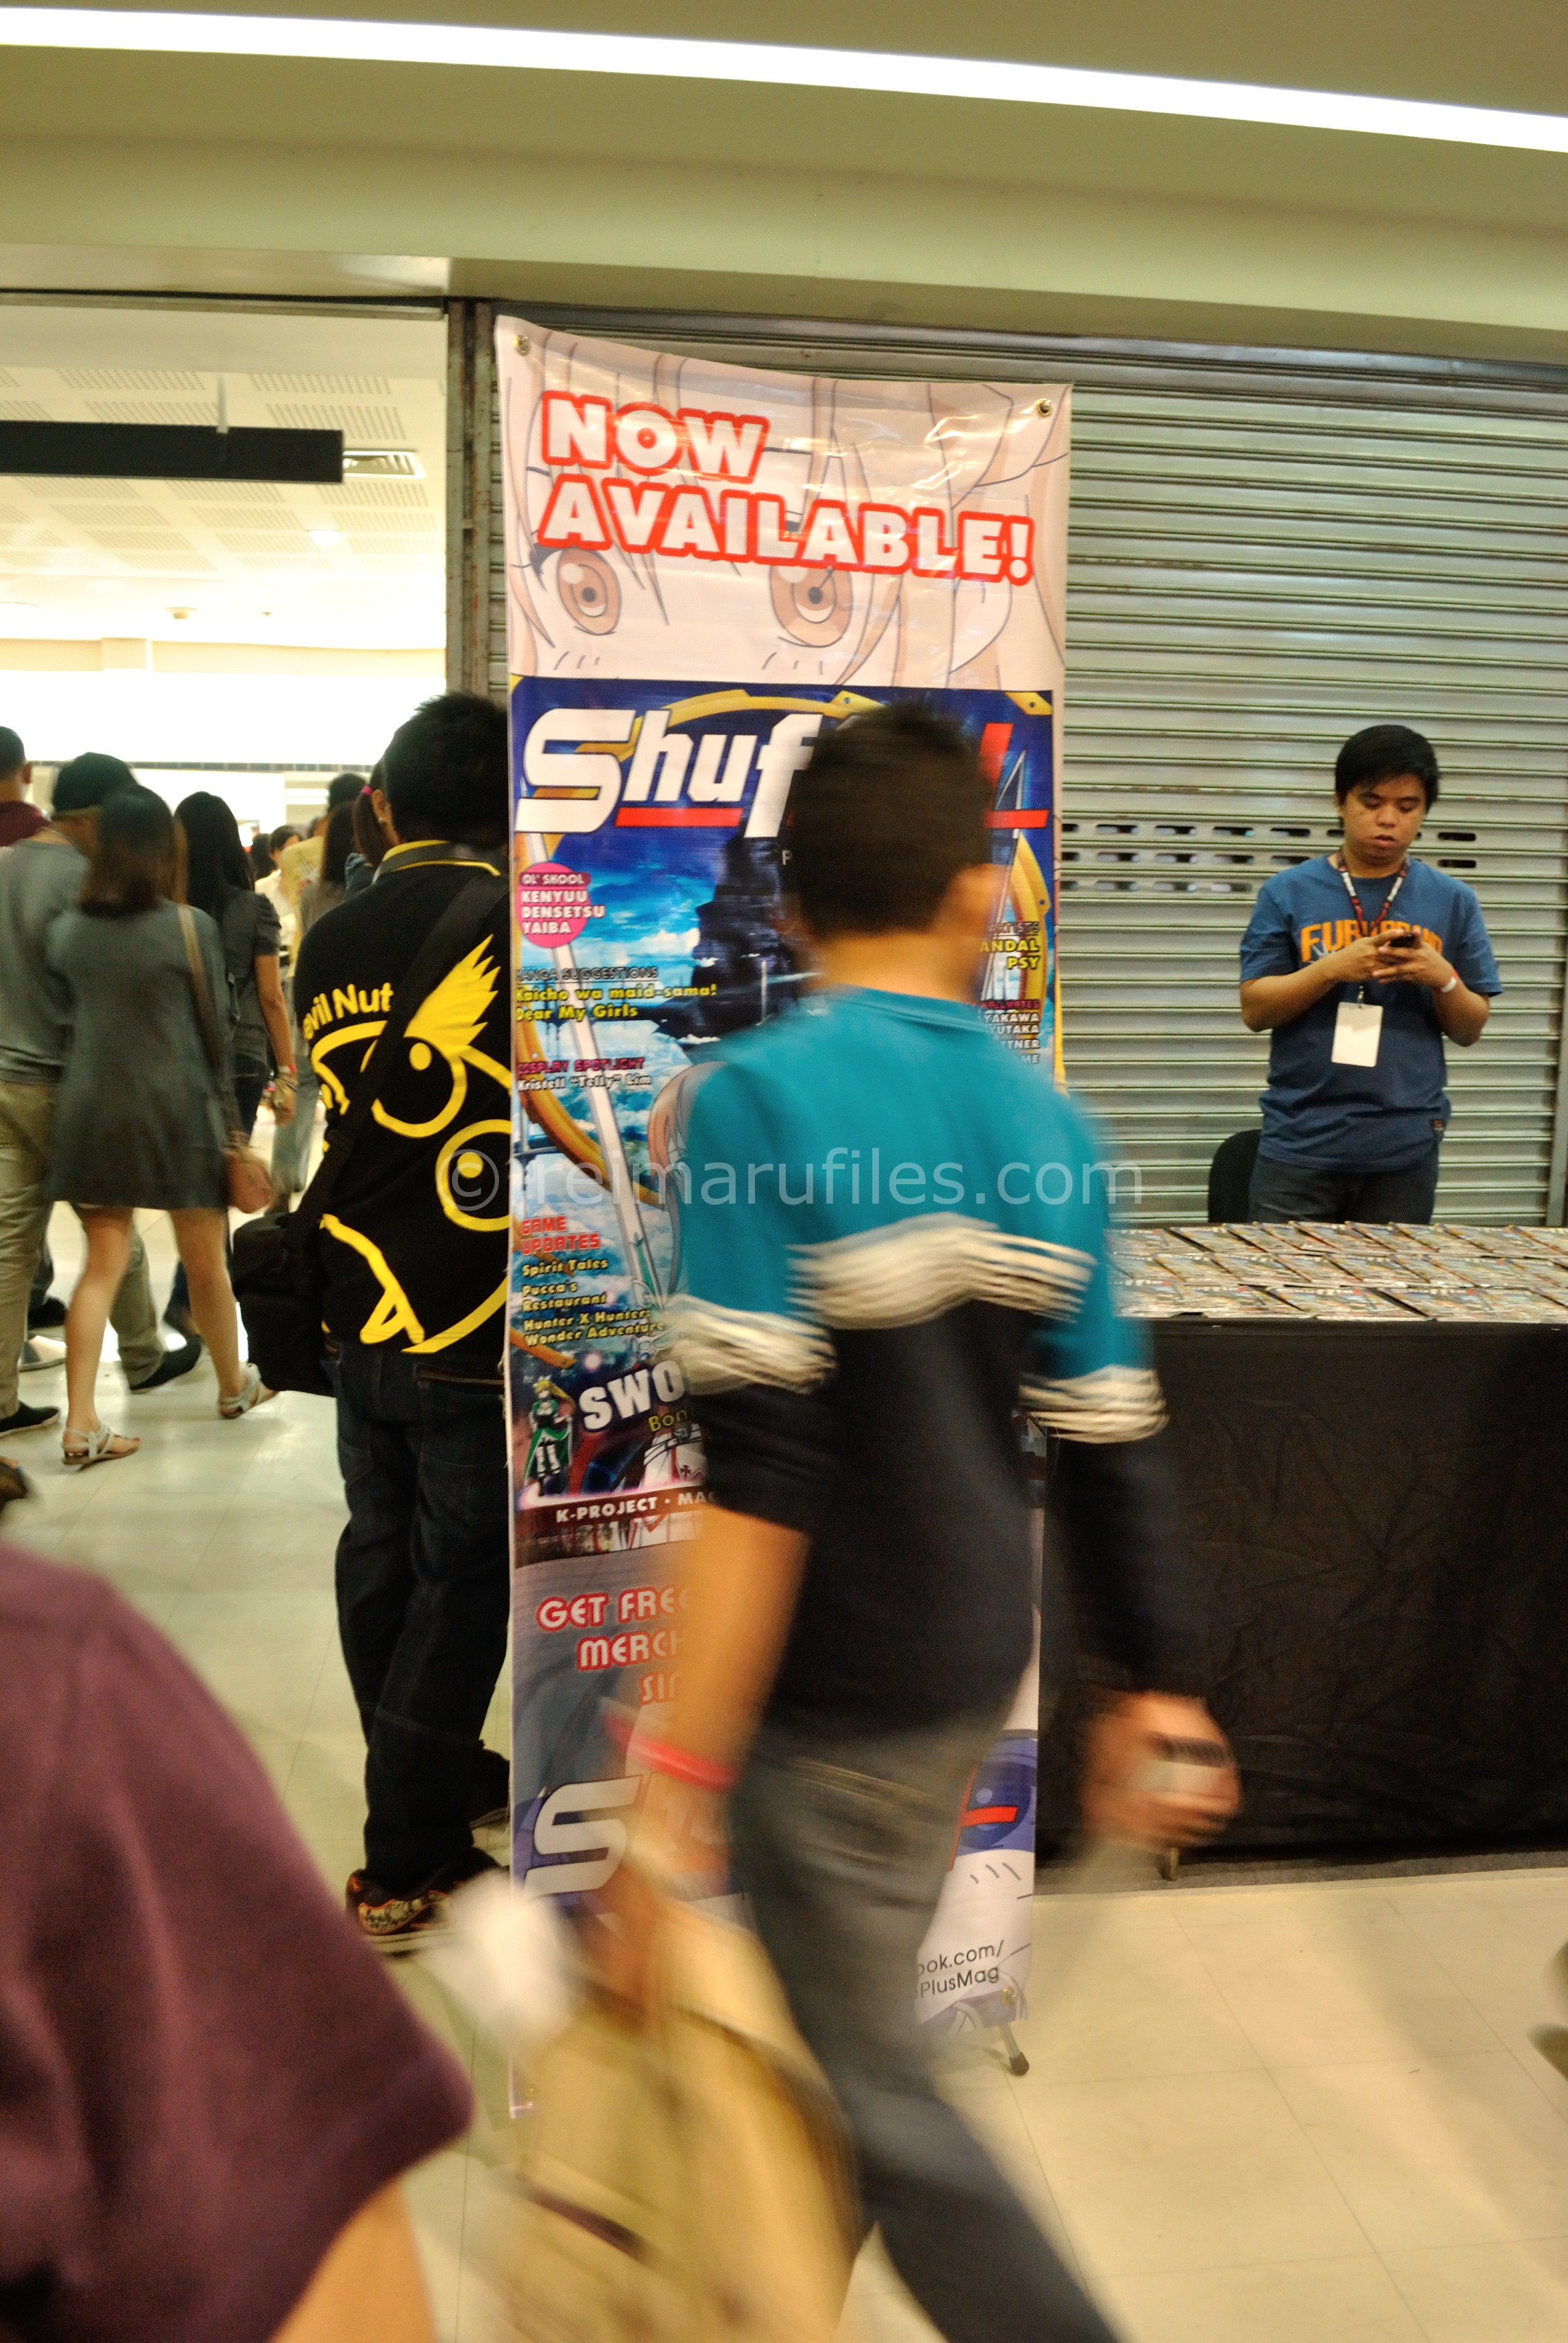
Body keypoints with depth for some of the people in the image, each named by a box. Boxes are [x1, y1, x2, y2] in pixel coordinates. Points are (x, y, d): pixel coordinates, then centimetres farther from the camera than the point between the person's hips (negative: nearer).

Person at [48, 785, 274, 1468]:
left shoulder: (67, 927, 3)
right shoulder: (190, 926, -8)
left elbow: (63, 1014, 9)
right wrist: (230, 1121, 8)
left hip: (90, 1110, 4)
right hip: (174, 1106, -3)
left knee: (102, 1265, 9)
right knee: (205, 1263, 12)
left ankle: (81, 1424, 3)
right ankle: (234, 1386, 31)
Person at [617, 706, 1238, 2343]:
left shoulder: (755, 1098, -19)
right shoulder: (1043, 1119, -2)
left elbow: (758, 1477, -26)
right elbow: (1111, 1441, 2)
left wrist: (675, 1782, -21)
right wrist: (1158, 1690, 12)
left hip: (838, 1695, -7)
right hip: (976, 1661, 7)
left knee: (867, 2083, 11)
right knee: (844, 2011, 26)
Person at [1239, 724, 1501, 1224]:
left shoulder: (1452, 902, 6)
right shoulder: (1288, 892, 1)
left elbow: (1470, 1030, 8)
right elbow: (1255, 1010, -3)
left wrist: (1443, 978, -12)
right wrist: (1332, 967, -18)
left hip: (1406, 1149, 2)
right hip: (1299, 1144, -1)